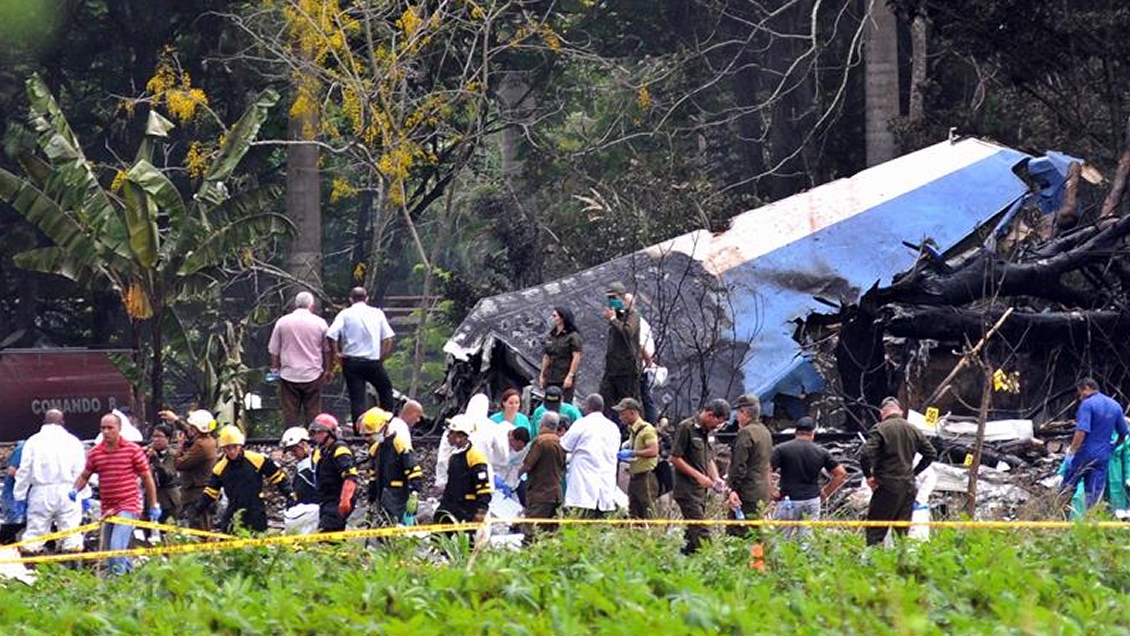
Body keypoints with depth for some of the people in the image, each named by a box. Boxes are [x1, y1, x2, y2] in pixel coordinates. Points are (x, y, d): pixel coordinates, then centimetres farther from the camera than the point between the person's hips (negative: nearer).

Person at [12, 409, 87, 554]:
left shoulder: (33, 441, 3)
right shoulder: (72, 441, 4)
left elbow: (24, 471, 3)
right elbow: (80, 471, 3)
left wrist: (20, 496, 8)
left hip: (41, 492, 0)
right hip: (66, 491, 0)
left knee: (35, 531, 3)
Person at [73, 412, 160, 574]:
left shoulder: (133, 450, -4)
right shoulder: (95, 453, 5)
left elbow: (147, 478, 1)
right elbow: (84, 476, 15)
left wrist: (154, 506, 2)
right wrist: (75, 490, -7)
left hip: (128, 507, -6)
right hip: (107, 509, 6)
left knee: (117, 547, -21)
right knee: (108, 550, 12)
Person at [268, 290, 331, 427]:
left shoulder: (282, 322, 0)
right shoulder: (320, 323, 0)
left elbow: (274, 351, 5)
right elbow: (327, 350, 9)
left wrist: (275, 368, 19)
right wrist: (329, 370, 22)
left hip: (289, 375, 0)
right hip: (313, 375, 0)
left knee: (290, 416, 2)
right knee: (313, 413, 5)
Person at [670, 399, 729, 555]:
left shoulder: (706, 432, 16)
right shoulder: (686, 428, -10)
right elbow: (675, 458, -13)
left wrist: (716, 479, 8)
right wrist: (698, 475, -16)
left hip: (701, 490, 9)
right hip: (688, 490, -9)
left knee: (692, 532, 9)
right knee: (700, 530, -16)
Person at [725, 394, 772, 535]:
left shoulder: (746, 433, -13)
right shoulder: (765, 432, 17)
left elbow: (739, 466, -18)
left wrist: (733, 490, -19)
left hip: (747, 495, -10)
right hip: (762, 496, 10)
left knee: (734, 533, -11)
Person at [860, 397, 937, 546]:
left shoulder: (880, 429, -9)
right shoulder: (913, 430, 9)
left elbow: (867, 454, -20)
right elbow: (931, 454, 15)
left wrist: (868, 476, -7)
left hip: (887, 486, -6)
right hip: (908, 486, 6)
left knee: (875, 531, -4)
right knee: (902, 531, 11)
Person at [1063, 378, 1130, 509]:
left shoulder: (1087, 404, -11)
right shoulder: (1115, 406, 10)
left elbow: (1081, 432, -21)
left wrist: (1071, 452, -20)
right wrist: (1114, 446, 32)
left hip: (1085, 454, -5)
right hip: (1103, 457, 6)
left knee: (1066, 488, 7)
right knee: (1095, 495, 5)